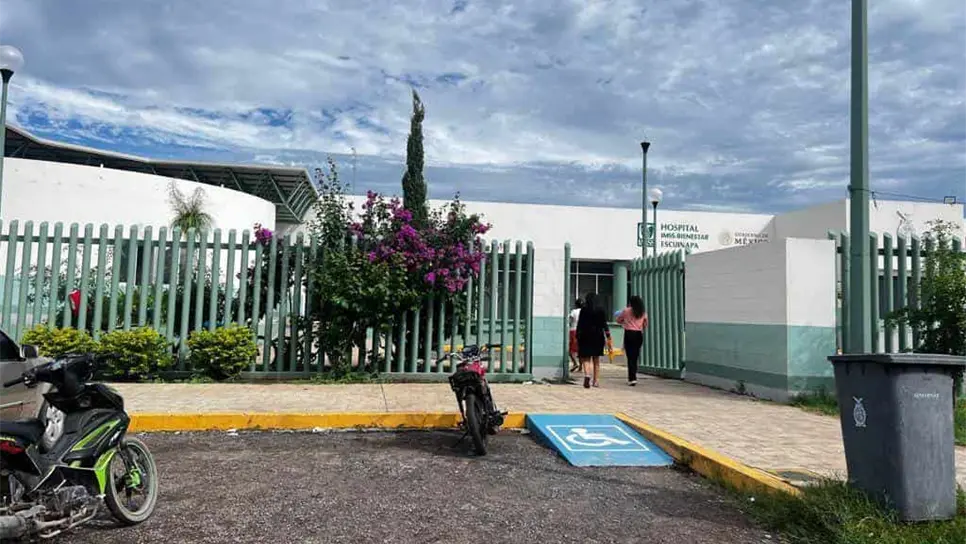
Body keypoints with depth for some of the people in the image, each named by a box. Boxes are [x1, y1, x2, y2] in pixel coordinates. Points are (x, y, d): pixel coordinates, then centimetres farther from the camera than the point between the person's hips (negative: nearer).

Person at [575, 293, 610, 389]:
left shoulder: (584, 310, -4)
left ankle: (587, 375, -26)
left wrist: (577, 337, 1)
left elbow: (580, 324, -4)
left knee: (586, 358, 1)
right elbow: (604, 324, 2)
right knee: (596, 360, 12)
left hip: (586, 336, -2)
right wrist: (607, 336, 7)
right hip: (598, 336, 3)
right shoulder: (601, 310, 3)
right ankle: (596, 381, 14)